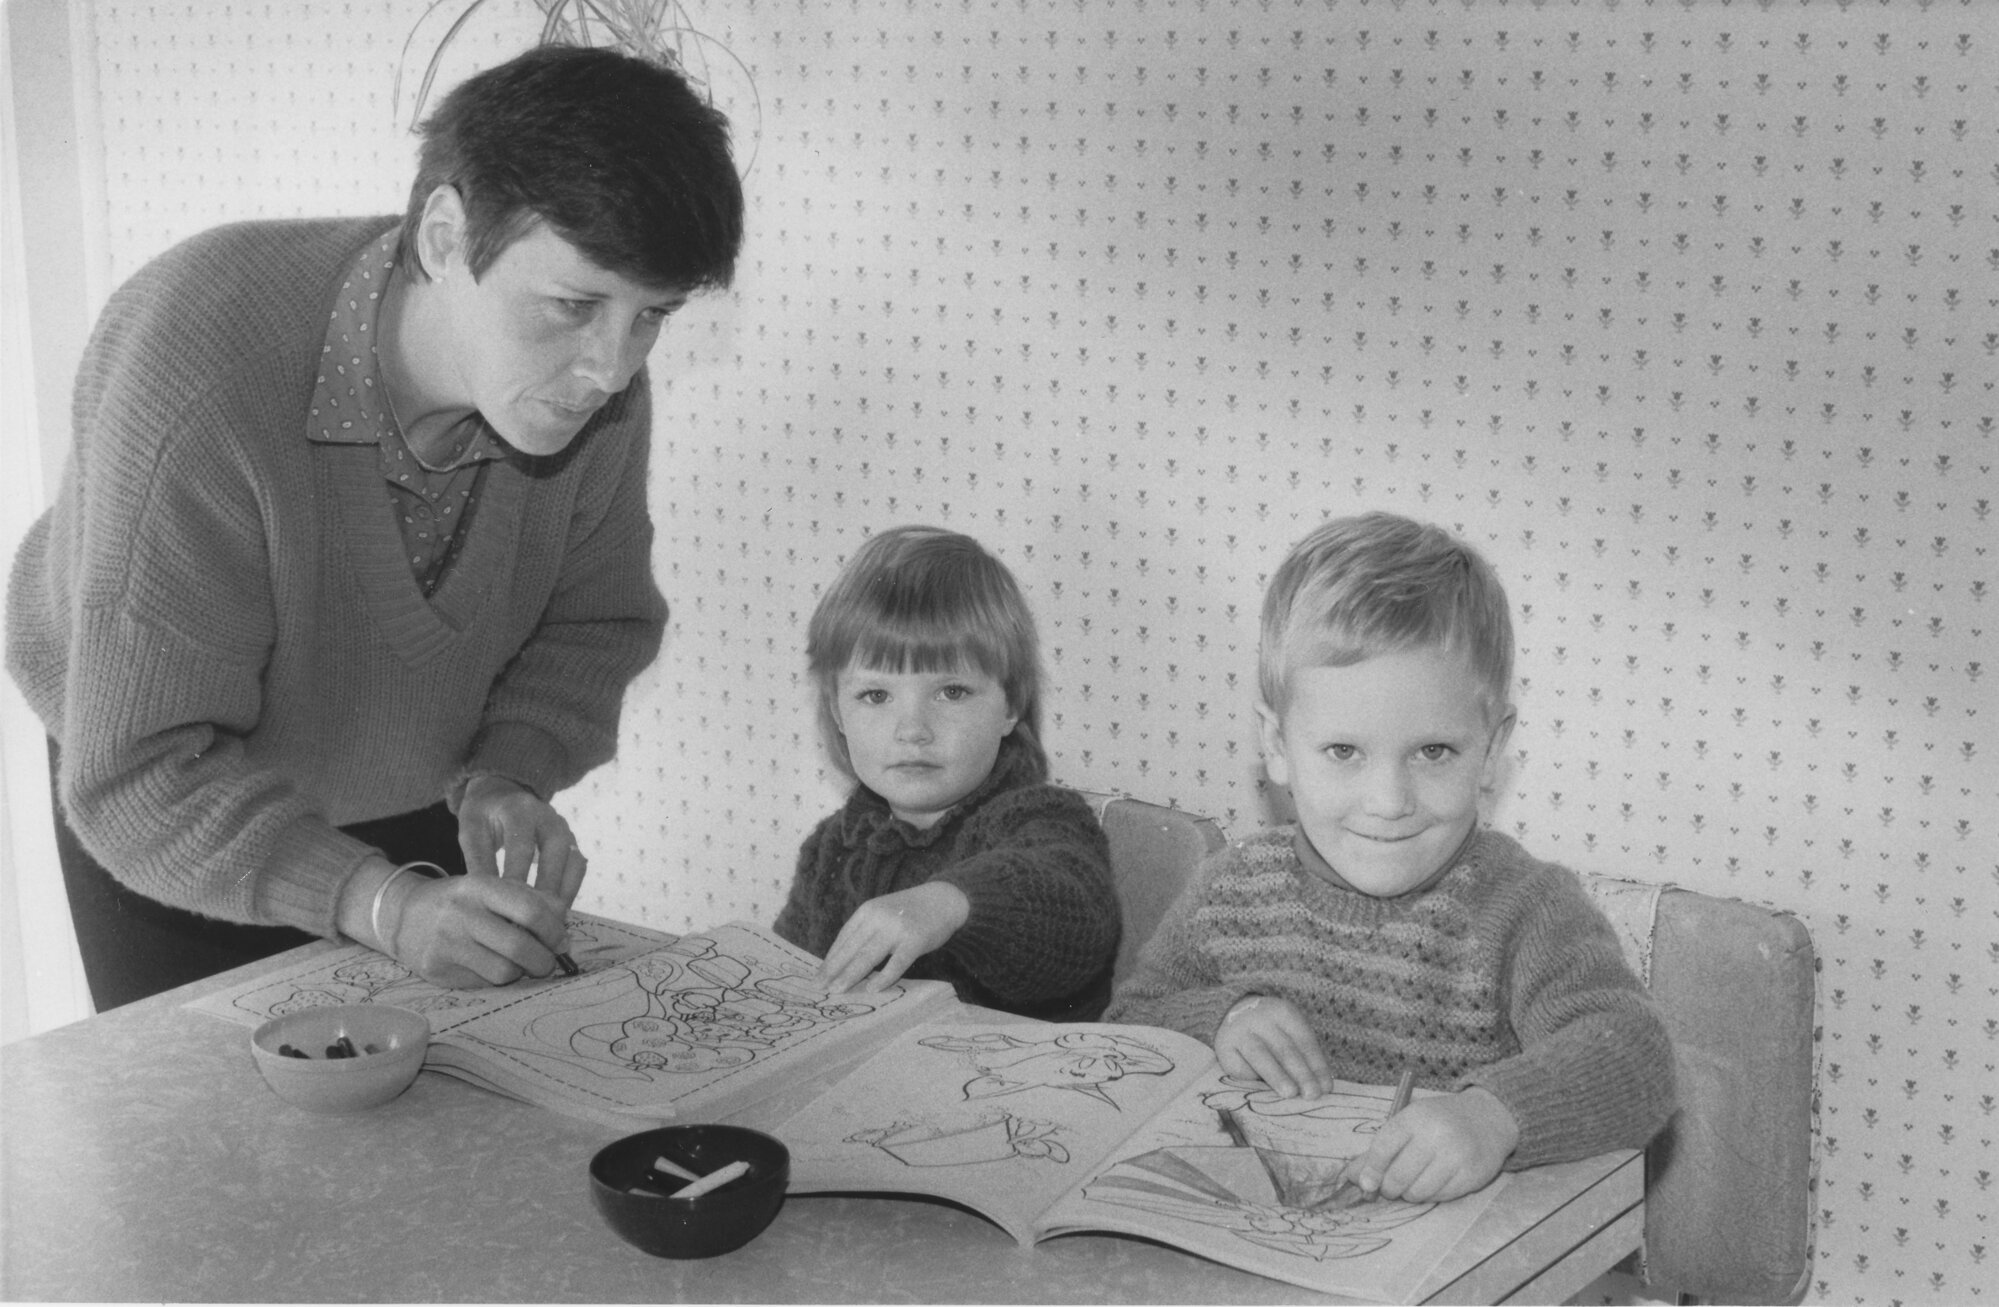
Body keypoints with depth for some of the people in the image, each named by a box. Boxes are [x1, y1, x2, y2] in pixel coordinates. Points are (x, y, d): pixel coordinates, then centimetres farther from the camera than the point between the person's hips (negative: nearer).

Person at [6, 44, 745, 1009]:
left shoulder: (590, 381, -23)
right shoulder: (199, 382, -38)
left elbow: (595, 624, -5)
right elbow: (142, 778, -35)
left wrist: (504, 779, -23)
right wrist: (384, 906, -44)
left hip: (420, 798, 4)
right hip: (176, 818, -4)